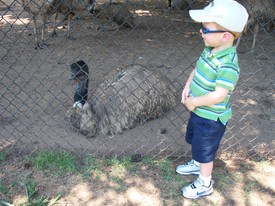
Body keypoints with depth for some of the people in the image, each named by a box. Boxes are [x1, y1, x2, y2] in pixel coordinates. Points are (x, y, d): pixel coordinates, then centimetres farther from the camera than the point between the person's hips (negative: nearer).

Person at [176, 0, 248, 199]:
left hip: (211, 118, -8)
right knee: (196, 142, 30)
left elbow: (218, 95, -34)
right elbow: (197, 70, 9)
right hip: (199, 111, 9)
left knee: (205, 151, 12)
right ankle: (197, 164, 58)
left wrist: (193, 102, -22)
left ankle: (205, 184, 35)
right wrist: (188, 87, -6)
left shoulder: (228, 64, -32)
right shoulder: (210, 50, -6)